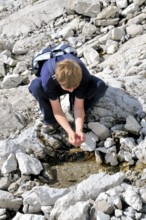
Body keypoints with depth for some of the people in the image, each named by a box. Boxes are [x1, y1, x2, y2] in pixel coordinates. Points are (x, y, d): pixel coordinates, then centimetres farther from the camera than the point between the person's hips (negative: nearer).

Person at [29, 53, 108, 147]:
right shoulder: (48, 79, -41)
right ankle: (50, 120, -13)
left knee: (100, 86, -31)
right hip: (53, 87, -1)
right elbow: (57, 110, -33)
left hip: (75, 80, 1)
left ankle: (80, 116, -6)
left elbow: (78, 107, -30)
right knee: (35, 86, -38)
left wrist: (79, 130, -43)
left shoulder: (83, 75, -37)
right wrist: (70, 131, -44)